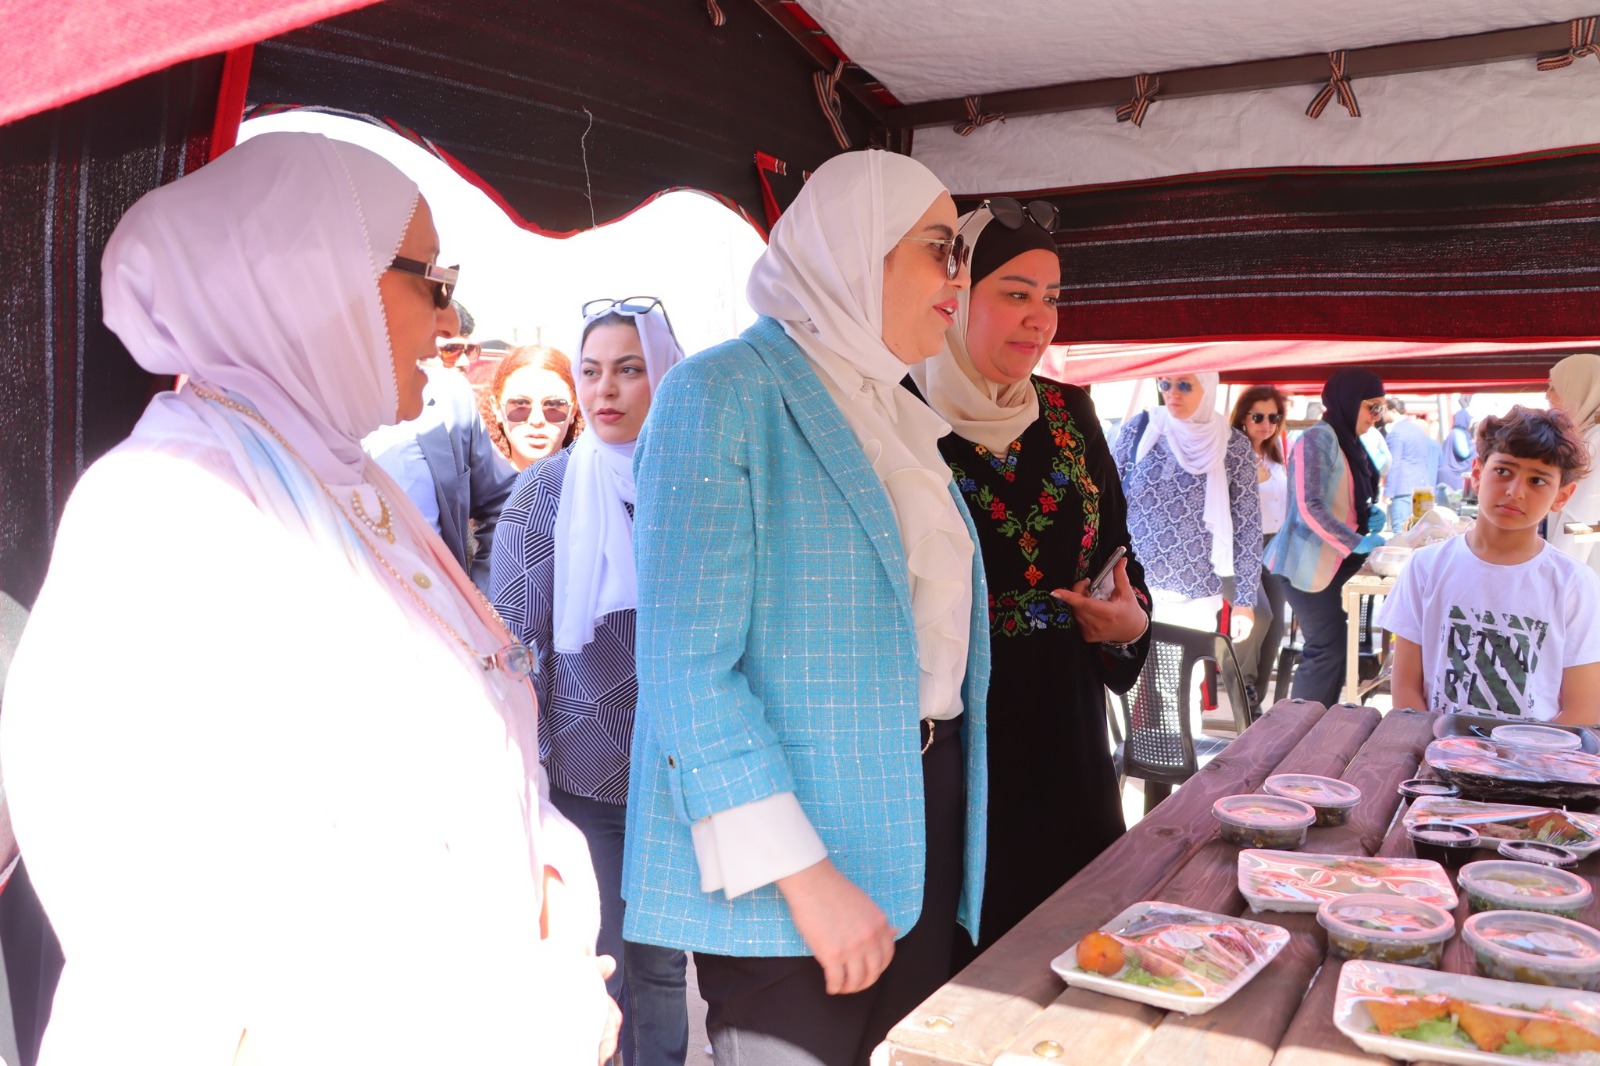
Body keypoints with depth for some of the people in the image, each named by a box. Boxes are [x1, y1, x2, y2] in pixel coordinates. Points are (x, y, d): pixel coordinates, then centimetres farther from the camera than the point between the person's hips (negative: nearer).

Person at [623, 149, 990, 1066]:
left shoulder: (895, 415, 13)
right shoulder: (726, 391, -13)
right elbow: (687, 664, -19)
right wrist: (803, 873, -22)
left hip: (924, 812, 8)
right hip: (789, 854, -8)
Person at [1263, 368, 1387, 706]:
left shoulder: (1350, 443, 12)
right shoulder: (1318, 439, -15)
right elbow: (1309, 508, -23)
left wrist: (1370, 513, 5)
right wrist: (1357, 542, -22)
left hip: (1333, 564, 9)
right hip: (1309, 565, -9)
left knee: (1331, 649, 9)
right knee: (1327, 651, -7)